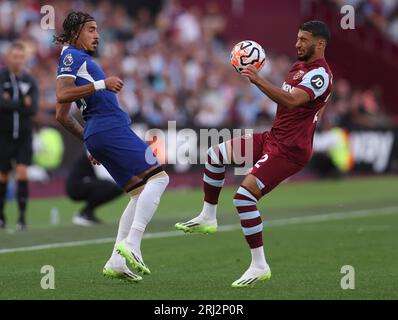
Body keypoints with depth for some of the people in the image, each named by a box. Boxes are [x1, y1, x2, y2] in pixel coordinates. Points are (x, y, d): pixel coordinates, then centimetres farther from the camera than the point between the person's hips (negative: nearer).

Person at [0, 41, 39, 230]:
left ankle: (22, 216, -8)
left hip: (24, 136, 1)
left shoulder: (29, 82, 2)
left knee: (22, 174, -12)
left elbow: (33, 109, -11)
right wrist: (23, 103, -20)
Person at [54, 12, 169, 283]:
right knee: (158, 177, -15)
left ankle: (116, 262, 1)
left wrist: (88, 142, 31)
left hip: (98, 135, 10)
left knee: (142, 193, 9)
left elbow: (62, 116, 30)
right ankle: (131, 243, -25)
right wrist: (101, 84, -20)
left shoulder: (78, 60, 28)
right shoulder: (72, 56, 0)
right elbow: (62, 96, -17)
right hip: (110, 128, -10)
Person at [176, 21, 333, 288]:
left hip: (289, 149, -10)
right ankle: (208, 218, 19)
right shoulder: (299, 67, 13)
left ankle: (259, 266, -12)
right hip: (273, 137, 10)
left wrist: (259, 80, -37)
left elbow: (291, 101, -33)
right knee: (215, 154, 11)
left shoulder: (320, 74, -18)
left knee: (244, 196, -19)